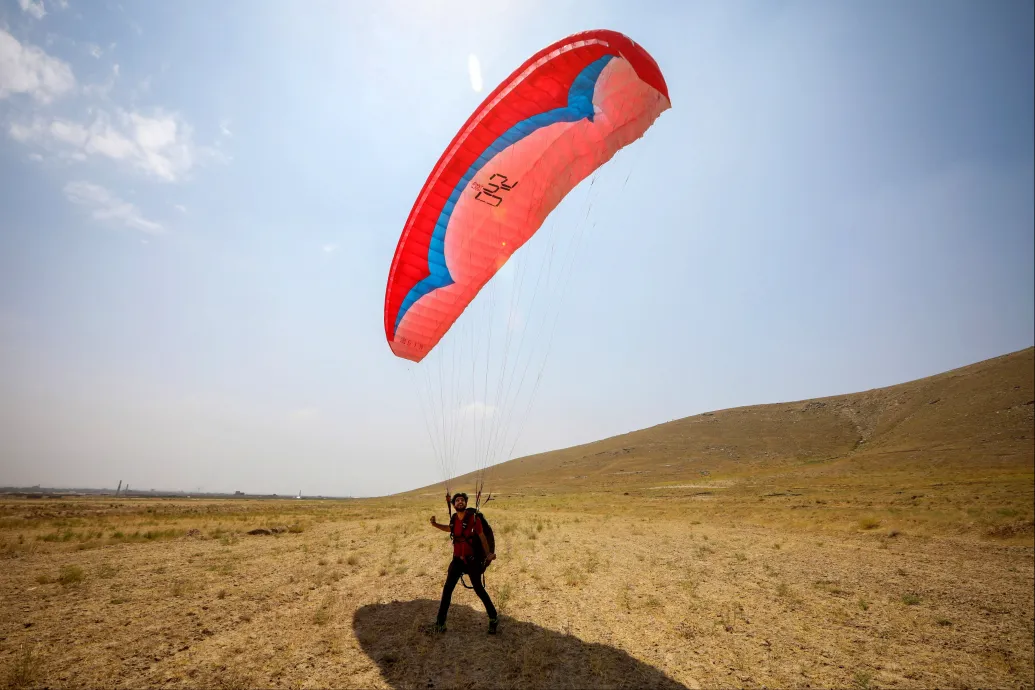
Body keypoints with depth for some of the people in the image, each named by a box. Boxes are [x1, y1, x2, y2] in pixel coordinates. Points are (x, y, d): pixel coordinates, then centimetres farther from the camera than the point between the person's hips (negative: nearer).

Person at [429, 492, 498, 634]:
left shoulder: (474, 518, -15)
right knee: (447, 590, 4)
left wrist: (488, 554, -13)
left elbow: (482, 537, -9)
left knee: (479, 589, 3)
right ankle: (440, 622, 16)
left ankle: (494, 618, 21)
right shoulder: (454, 520, 0)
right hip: (457, 560, 5)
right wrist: (435, 524, 10)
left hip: (471, 560, -5)